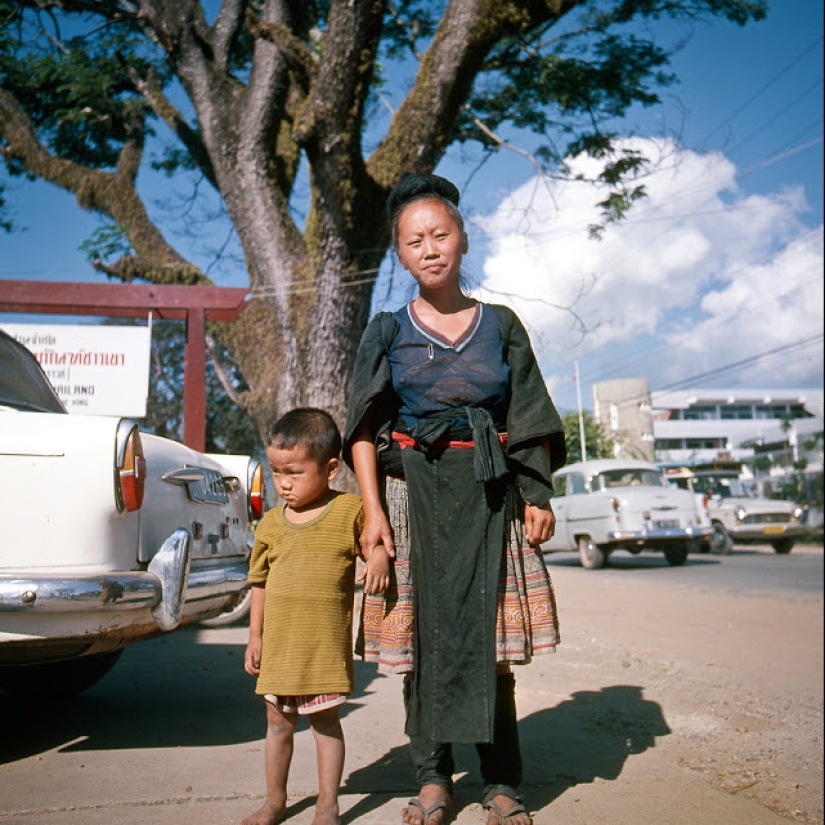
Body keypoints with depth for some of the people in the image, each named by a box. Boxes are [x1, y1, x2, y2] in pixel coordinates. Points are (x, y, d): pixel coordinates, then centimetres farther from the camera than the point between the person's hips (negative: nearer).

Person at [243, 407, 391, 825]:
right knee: (278, 720, 15)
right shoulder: (271, 523, 3)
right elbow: (260, 583, 10)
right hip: (279, 643, 4)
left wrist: (379, 558, -19)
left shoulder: (350, 511, -7)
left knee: (325, 720, 7)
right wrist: (255, 637, 9)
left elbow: (378, 539, 5)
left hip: (326, 643, -3)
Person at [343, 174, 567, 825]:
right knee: (423, 635, 2)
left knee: (491, 636, 0)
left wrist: (538, 496, -1)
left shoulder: (502, 325, 9)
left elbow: (530, 422, 9)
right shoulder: (388, 331, 6)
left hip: (489, 496, 0)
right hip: (413, 493, 0)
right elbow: (364, 429, 3)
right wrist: (373, 510, -6)